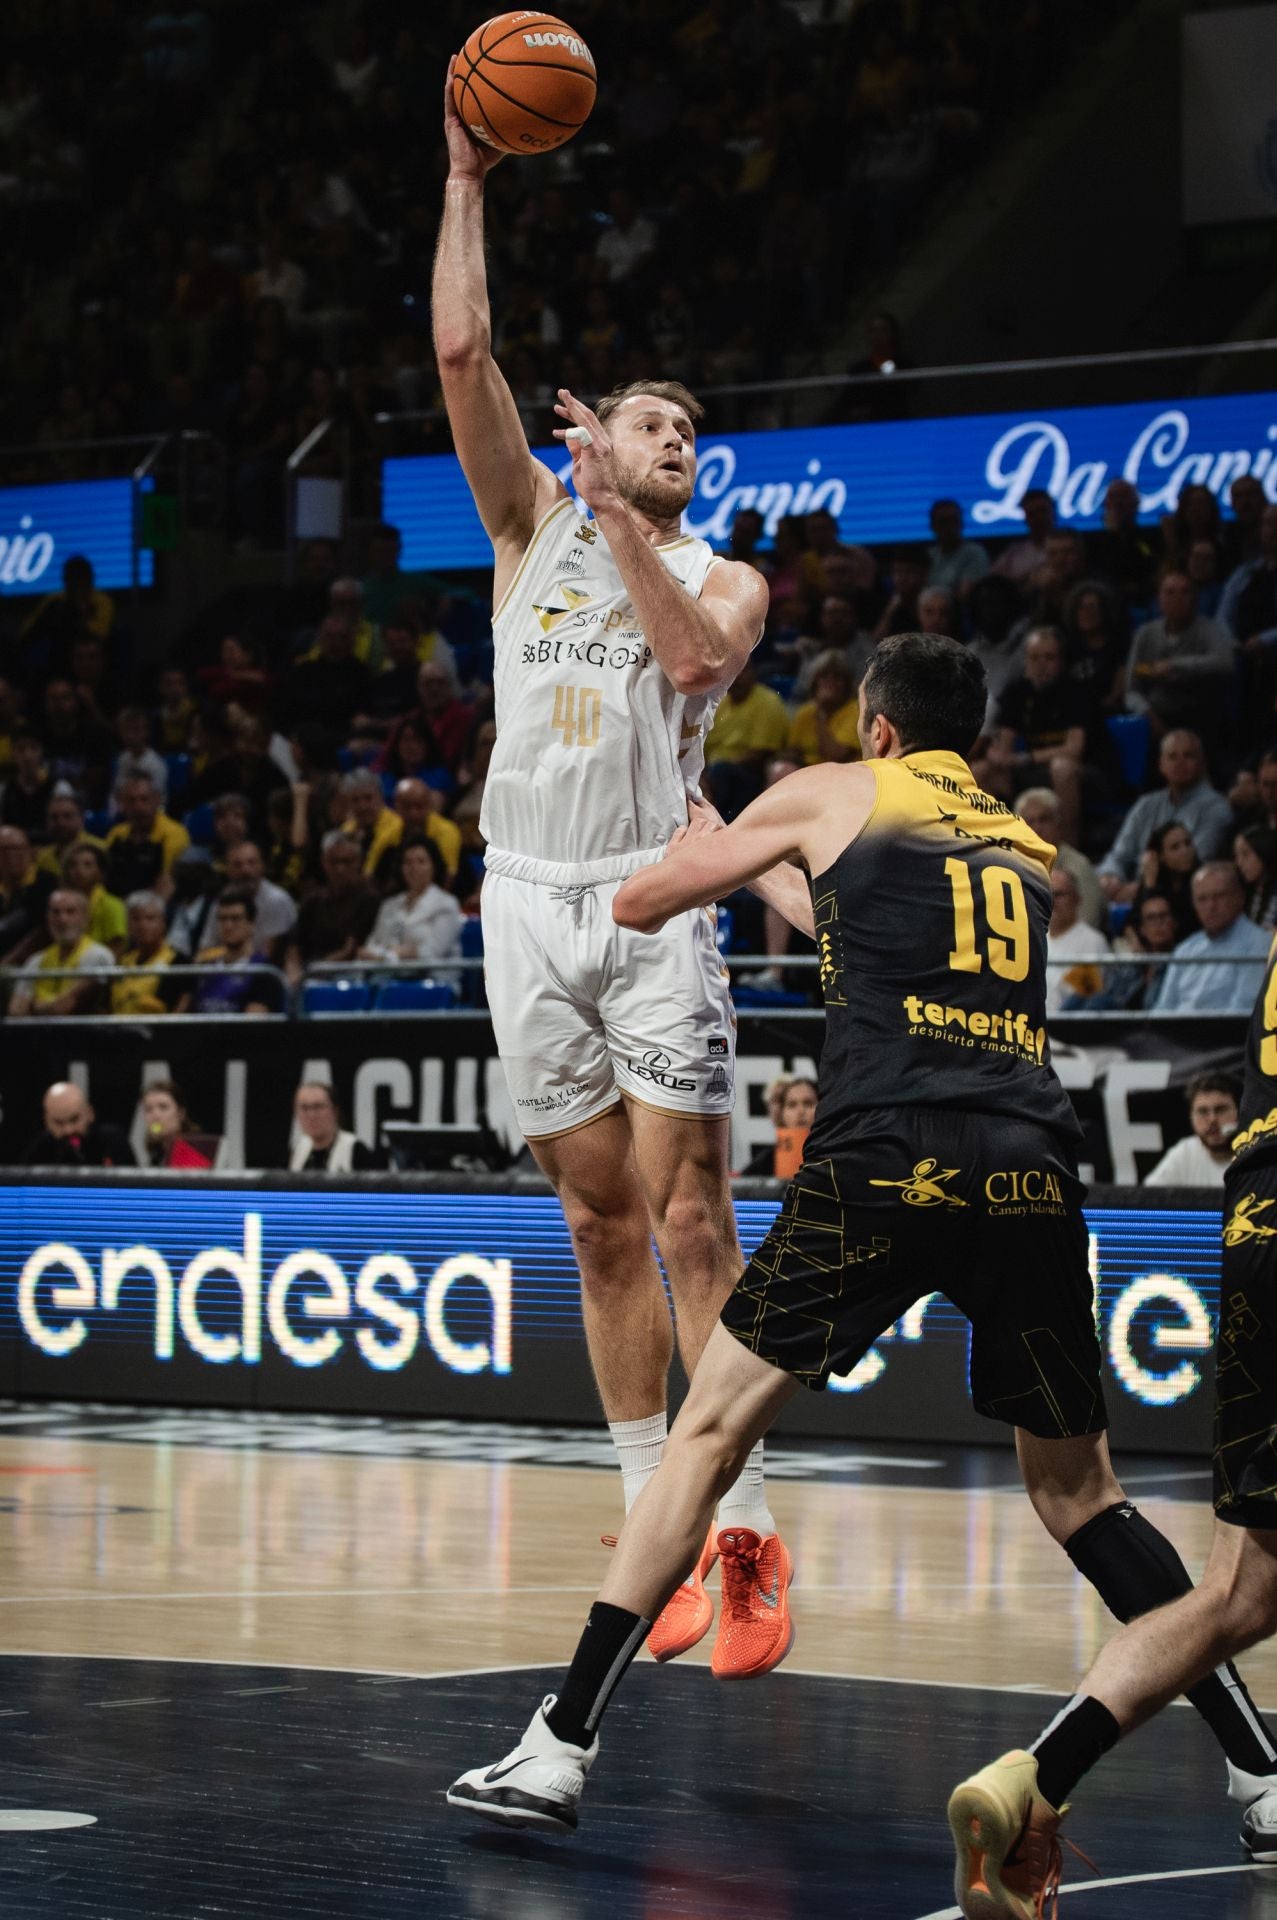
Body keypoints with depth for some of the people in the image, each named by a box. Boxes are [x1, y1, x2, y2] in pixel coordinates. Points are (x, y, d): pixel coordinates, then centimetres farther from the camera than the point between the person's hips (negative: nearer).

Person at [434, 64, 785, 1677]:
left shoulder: (724, 575, 11)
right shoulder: (533, 527, 14)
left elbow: (698, 659, -13)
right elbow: (461, 350, 3)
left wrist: (624, 524, -13)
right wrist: (467, 173, 1)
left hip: (652, 897, -2)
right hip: (528, 897, 2)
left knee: (688, 1214, -10)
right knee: (601, 1224, 4)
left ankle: (740, 1531, -12)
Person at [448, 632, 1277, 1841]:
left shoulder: (832, 795, 15)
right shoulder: (1025, 847, 28)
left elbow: (638, 903, 26)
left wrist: (715, 858, 48)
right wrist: (770, 877, 60)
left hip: (890, 1158, -4)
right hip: (1032, 1168, 4)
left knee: (709, 1432, 4)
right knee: (1075, 1489, 18)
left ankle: (561, 1747, -1)